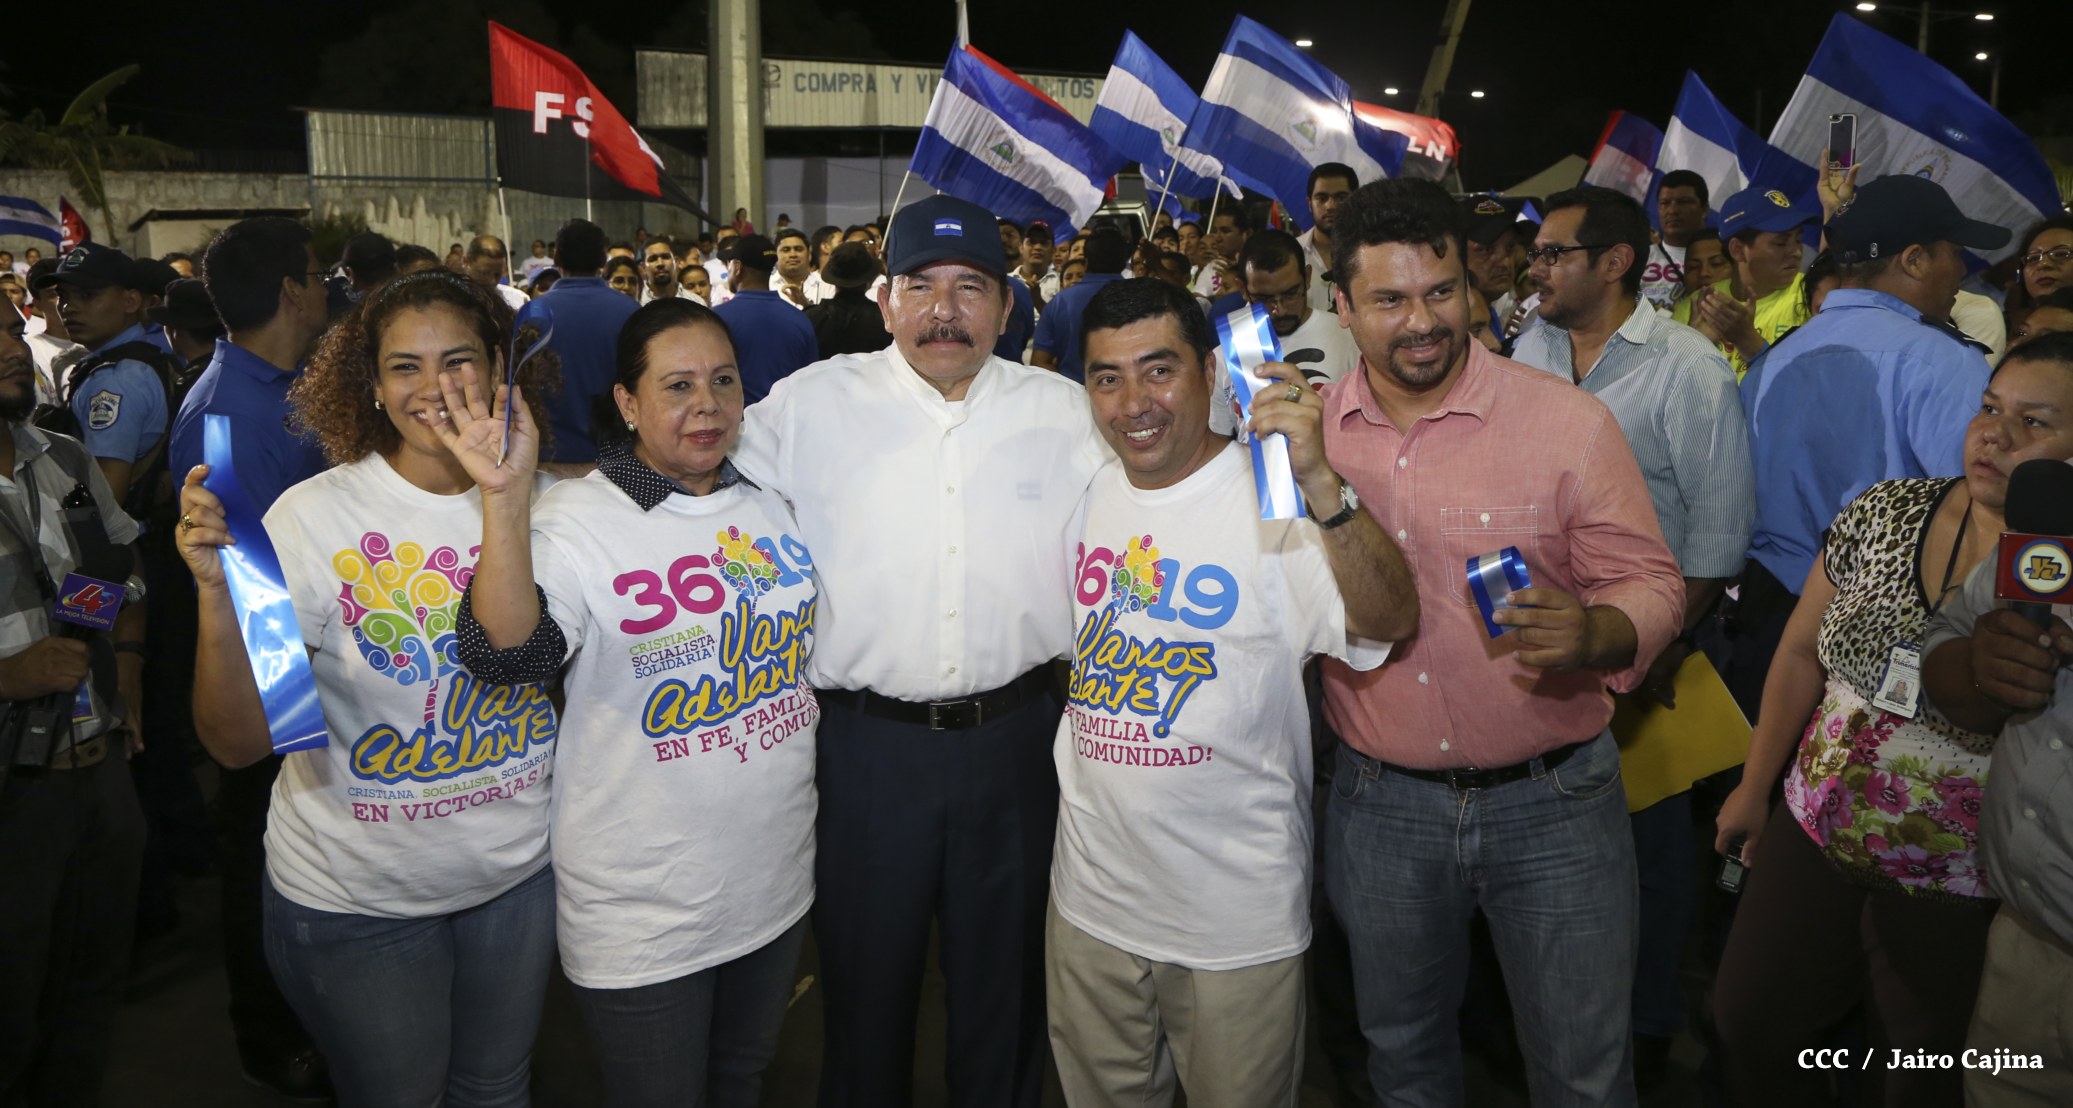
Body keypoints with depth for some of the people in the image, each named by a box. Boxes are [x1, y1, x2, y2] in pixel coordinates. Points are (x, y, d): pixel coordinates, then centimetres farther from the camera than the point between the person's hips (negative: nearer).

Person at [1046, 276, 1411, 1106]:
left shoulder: (1273, 500, -16)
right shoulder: (1083, 495, 1)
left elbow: (1391, 620, -33)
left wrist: (1320, 483, -47)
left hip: (1239, 918, -4)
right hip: (1091, 896, 5)